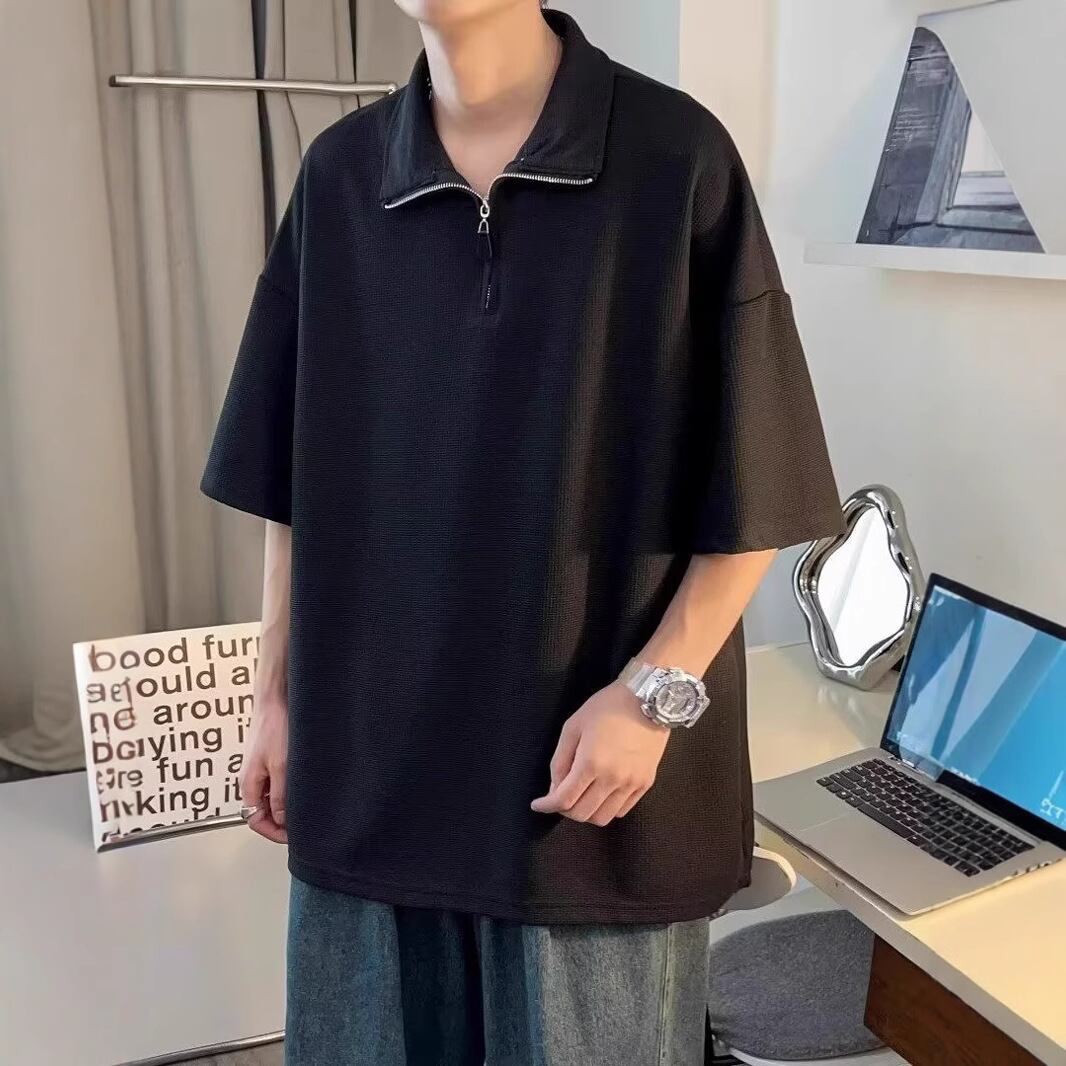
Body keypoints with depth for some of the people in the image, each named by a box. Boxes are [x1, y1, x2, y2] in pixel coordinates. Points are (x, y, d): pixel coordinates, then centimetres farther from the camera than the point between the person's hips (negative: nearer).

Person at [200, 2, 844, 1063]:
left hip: (594, 769, -3)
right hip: (369, 754, 4)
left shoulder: (676, 155, -8)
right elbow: (296, 480, 8)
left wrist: (654, 690, -14)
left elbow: (755, 491, -6)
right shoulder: (337, 173, 3)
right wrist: (276, 694, 8)